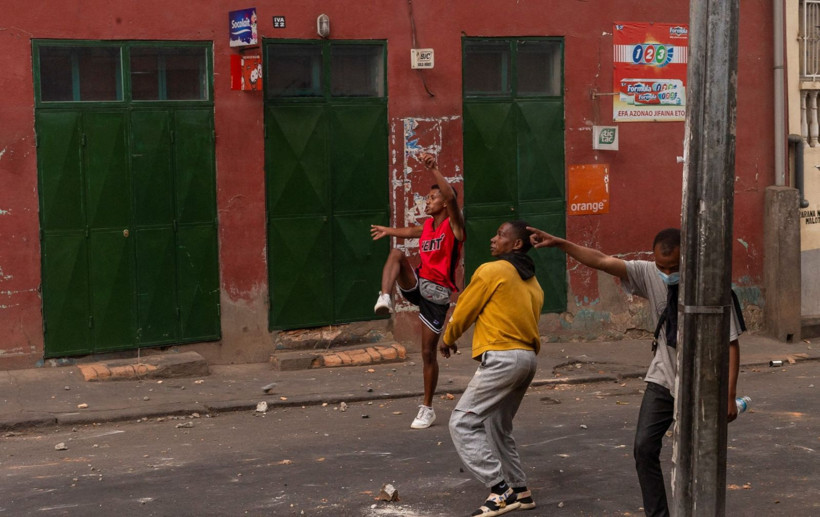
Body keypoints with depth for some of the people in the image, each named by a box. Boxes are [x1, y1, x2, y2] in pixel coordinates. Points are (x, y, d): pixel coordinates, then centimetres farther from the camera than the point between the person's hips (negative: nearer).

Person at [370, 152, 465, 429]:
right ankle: (385, 298, -39)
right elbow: (412, 232, 36)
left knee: (428, 352, -1)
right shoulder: (428, 225, 12)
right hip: (417, 283, 5)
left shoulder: (453, 225, -8)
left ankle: (427, 409, 13)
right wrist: (388, 231, 51)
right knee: (396, 253, -22)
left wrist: (434, 169, -33)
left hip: (437, 292, -5)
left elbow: (451, 198, -28)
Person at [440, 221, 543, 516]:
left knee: (462, 423, -8)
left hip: (502, 358, -9)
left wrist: (448, 340, 18)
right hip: (528, 358, 9)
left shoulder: (491, 271, -5)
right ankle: (519, 491, 23)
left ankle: (500, 490, -15)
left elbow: (463, 311, 1)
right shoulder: (532, 282, 19)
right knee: (498, 427, 20)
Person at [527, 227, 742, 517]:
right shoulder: (650, 274, -10)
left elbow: (731, 344, -14)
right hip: (663, 378, 4)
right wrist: (559, 243, -23)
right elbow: (603, 261, -13)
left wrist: (729, 396, -15)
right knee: (645, 447, -4)